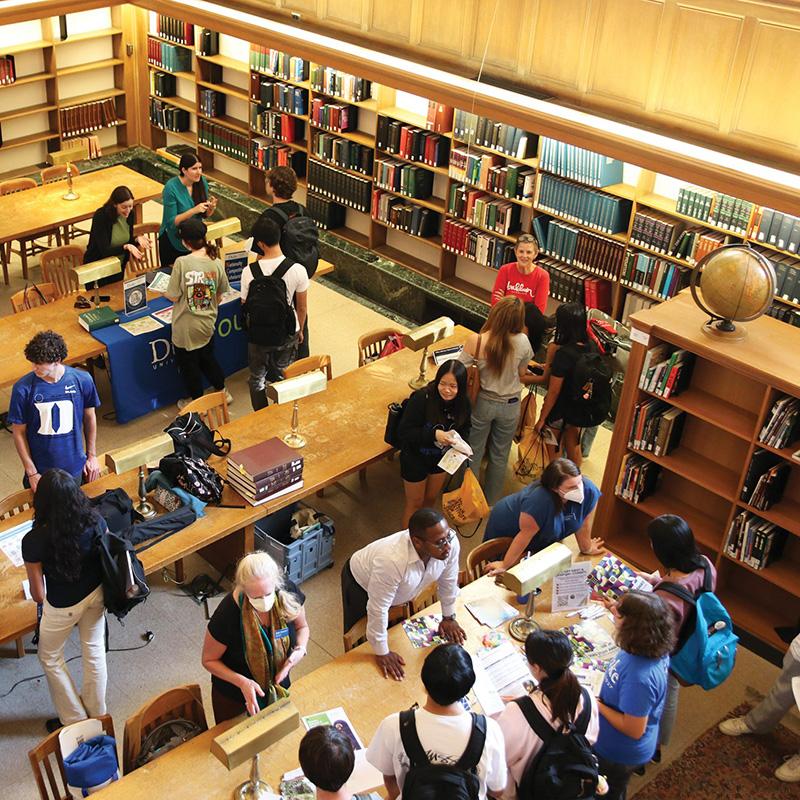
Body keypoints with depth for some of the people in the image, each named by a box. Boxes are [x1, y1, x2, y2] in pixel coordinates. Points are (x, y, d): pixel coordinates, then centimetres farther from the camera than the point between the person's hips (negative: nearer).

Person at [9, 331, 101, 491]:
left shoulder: (82, 380, -14)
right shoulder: (23, 389, -18)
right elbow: (18, 432, -8)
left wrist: (92, 455, 6)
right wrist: (31, 473, -8)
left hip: (75, 467, 1)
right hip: (40, 471, -1)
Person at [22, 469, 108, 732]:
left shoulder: (34, 541, -31)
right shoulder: (94, 520, -21)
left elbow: (38, 595, -19)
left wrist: (41, 597, 5)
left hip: (63, 606, -4)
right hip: (96, 593, 4)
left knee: (50, 658, 24)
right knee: (94, 650, 25)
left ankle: (73, 719, 38)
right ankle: (96, 712, 45)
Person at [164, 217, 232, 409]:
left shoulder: (182, 263, -23)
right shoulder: (216, 262, -9)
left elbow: (173, 297, -19)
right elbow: (220, 294, 3)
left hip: (186, 327, -4)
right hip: (208, 324, 4)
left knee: (188, 363, 18)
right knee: (207, 357, 29)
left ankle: (197, 401, 34)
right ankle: (222, 391, 42)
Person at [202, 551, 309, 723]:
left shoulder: (287, 593, -25)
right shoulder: (227, 614, -34)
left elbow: (301, 626, -2)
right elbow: (209, 660, -17)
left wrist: (300, 649, -23)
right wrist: (242, 682, -31)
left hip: (278, 689, 3)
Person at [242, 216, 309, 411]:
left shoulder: (249, 272, -22)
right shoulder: (297, 270, -20)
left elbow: (246, 306, -7)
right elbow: (302, 307, -7)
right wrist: (300, 329, 13)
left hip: (258, 334, -1)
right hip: (287, 333, 1)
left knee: (258, 379, 21)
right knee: (283, 378, 23)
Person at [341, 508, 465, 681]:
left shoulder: (450, 544, -32)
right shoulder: (392, 561, -49)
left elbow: (448, 581, -10)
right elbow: (378, 609, -36)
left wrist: (449, 617, 3)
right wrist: (382, 653, -24)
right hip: (360, 583, -5)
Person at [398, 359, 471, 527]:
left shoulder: (463, 404, -17)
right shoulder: (421, 399, -32)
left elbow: (464, 429, 1)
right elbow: (404, 432, -29)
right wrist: (434, 435, -41)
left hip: (441, 457, 5)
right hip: (415, 458, -5)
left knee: (431, 499, 27)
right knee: (415, 503, 13)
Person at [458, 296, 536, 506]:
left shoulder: (475, 341, -26)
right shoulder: (522, 342, -23)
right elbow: (522, 375, -8)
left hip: (483, 402, -1)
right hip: (510, 407, 1)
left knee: (474, 452, 22)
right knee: (500, 455, 22)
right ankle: (492, 500, 41)